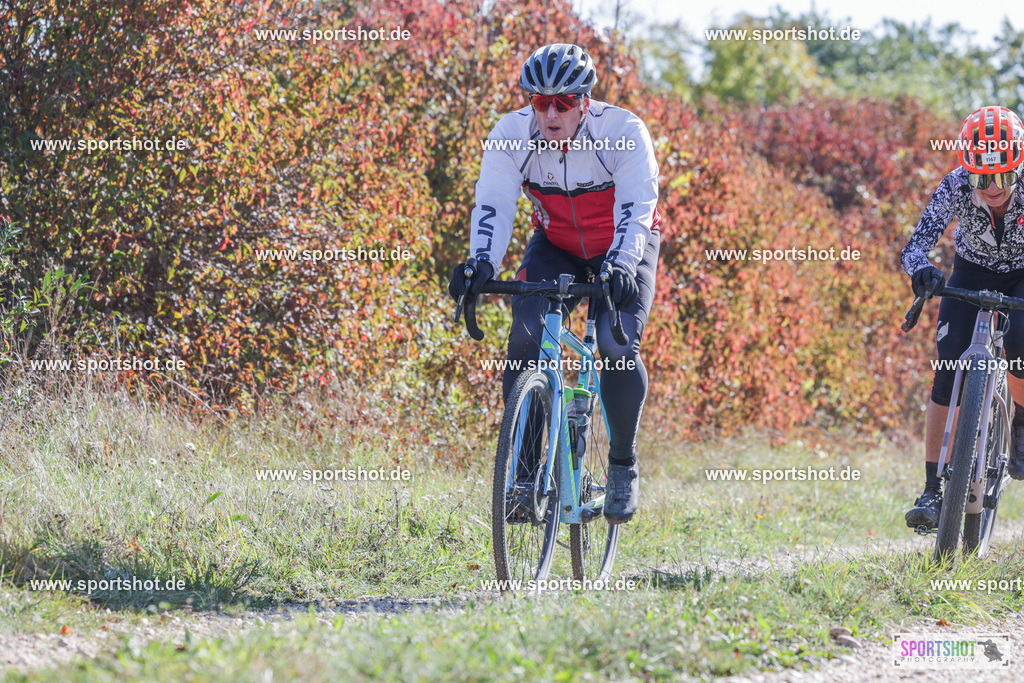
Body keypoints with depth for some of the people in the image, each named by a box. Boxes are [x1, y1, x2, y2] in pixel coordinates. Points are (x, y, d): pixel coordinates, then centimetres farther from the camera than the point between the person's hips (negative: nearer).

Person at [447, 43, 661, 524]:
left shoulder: (624, 132, -27)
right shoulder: (511, 134, -20)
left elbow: (636, 209, -34)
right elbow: (493, 205, -27)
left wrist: (621, 267, -51)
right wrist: (482, 264, -45)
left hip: (624, 251, -2)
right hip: (555, 249, 2)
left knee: (618, 346, -23)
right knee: (526, 336, -21)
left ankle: (623, 466, -3)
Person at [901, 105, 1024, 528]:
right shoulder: (957, 186, -28)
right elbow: (920, 240, -34)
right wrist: (920, 268, -57)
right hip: (972, 274, 1)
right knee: (948, 374, -14)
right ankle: (934, 491, -10)